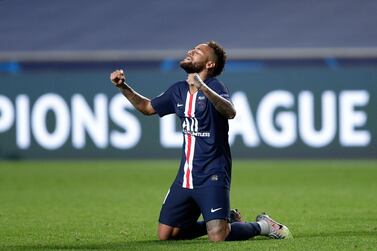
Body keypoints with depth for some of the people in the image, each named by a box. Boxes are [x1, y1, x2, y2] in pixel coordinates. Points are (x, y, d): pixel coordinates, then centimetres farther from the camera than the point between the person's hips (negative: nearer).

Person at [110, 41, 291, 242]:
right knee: (165, 235, 6)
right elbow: (147, 107, 26)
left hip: (212, 175, -7)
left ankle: (262, 226, 7)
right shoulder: (178, 90, 11)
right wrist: (123, 86, 13)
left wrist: (203, 88, -45)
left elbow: (230, 112, -32)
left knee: (217, 236, -22)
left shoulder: (213, 87, -11)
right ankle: (226, 220, 23)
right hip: (185, 176, 8)